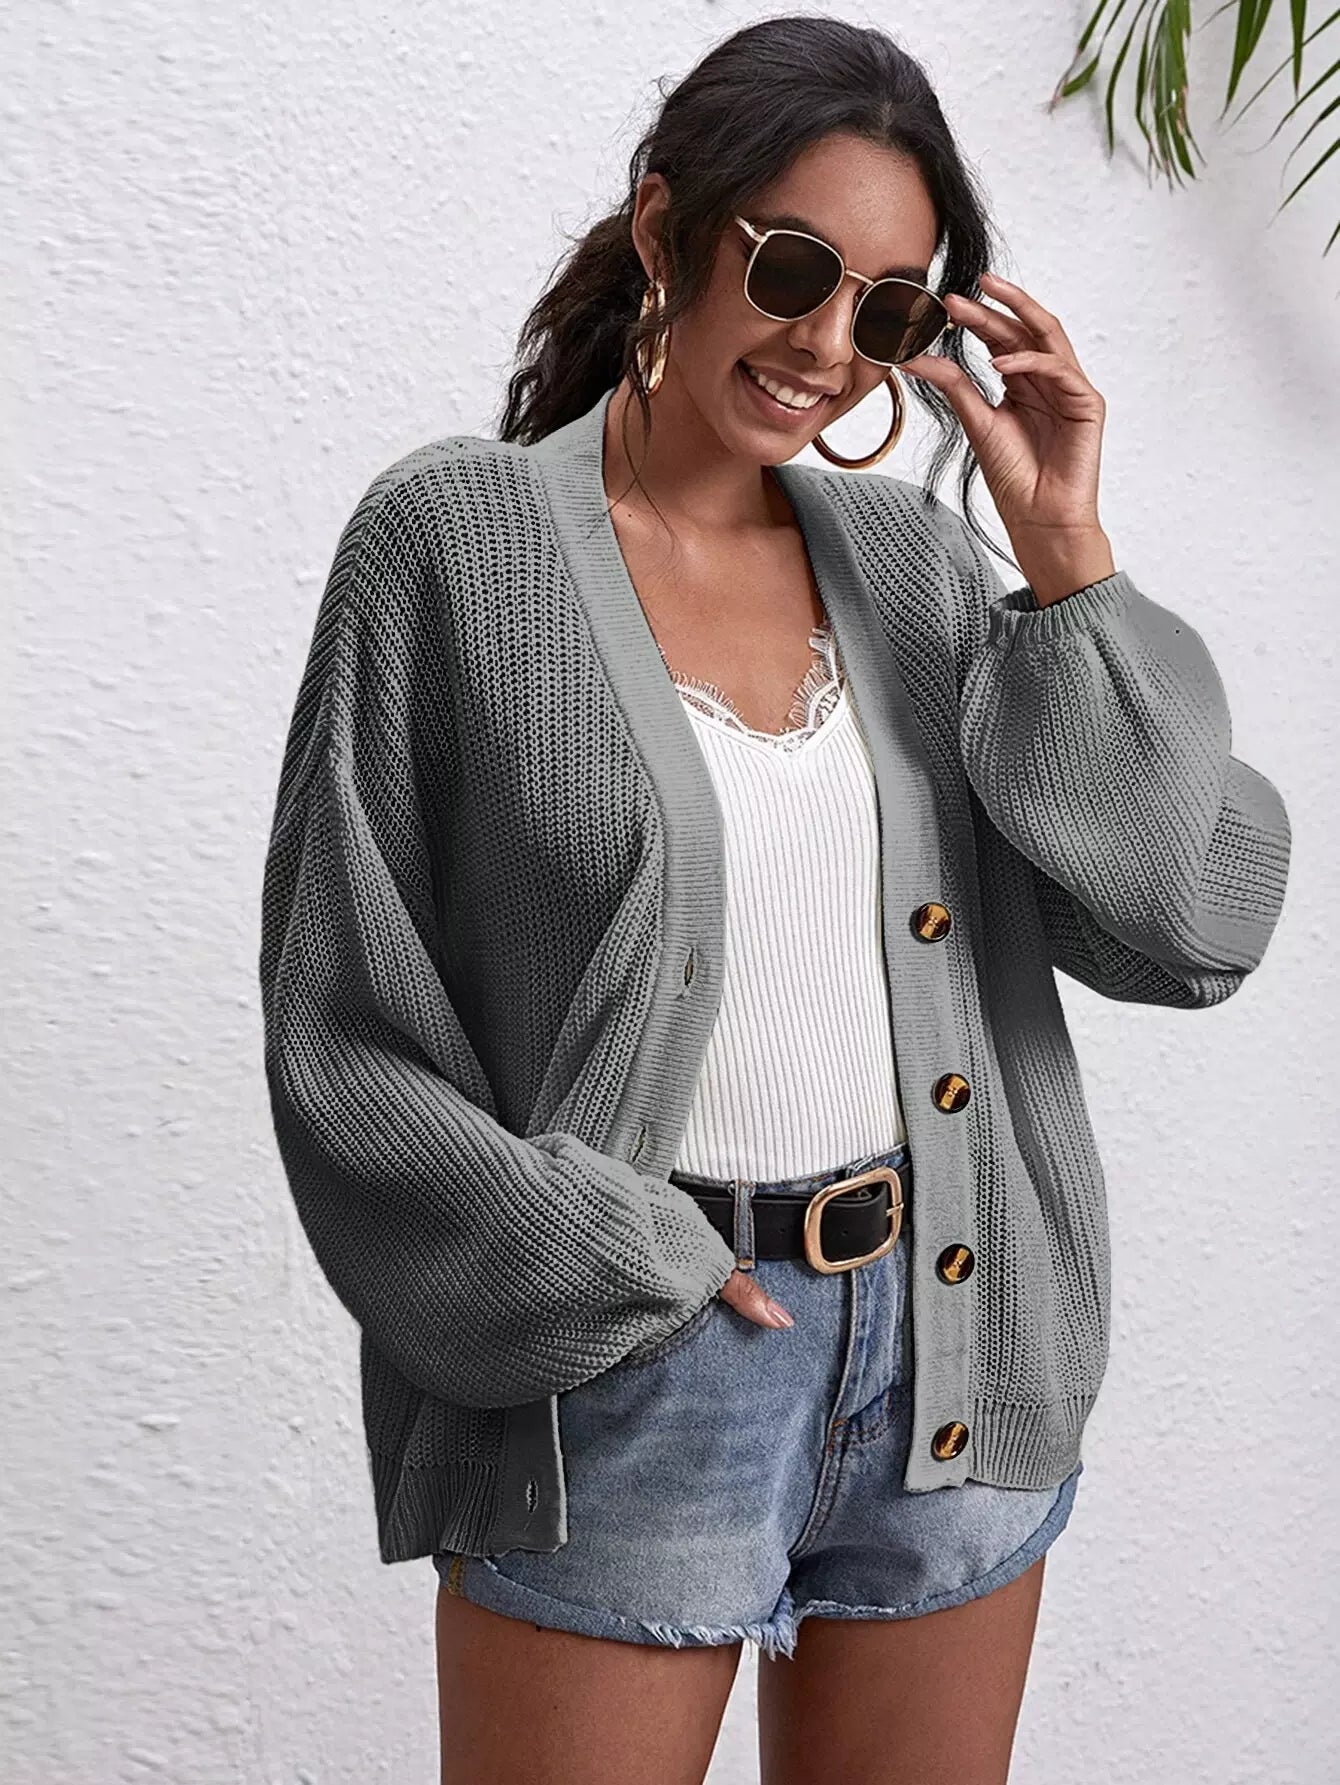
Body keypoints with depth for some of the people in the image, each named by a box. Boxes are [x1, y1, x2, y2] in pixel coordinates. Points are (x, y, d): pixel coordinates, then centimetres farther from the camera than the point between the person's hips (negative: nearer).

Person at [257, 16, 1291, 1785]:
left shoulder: (911, 558, 5)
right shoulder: (456, 538, -5)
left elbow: (1194, 926, -1)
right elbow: (348, 1030, -6)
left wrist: (1065, 553, -6)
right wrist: (622, 1276, -11)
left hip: (954, 1360, 4)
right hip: (619, 1376, -4)